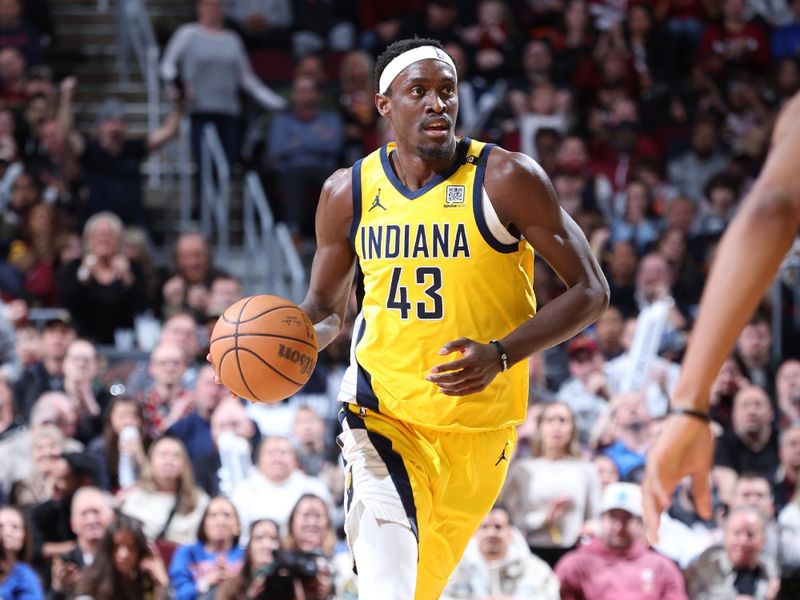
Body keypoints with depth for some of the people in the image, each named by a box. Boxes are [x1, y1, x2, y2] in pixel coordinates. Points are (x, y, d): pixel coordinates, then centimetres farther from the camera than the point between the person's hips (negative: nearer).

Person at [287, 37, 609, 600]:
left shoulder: (507, 179, -11)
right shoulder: (349, 192, 0)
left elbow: (590, 291, -10)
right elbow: (326, 306, 15)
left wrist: (500, 354, -24)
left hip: (479, 425, 0)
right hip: (383, 413, 0)